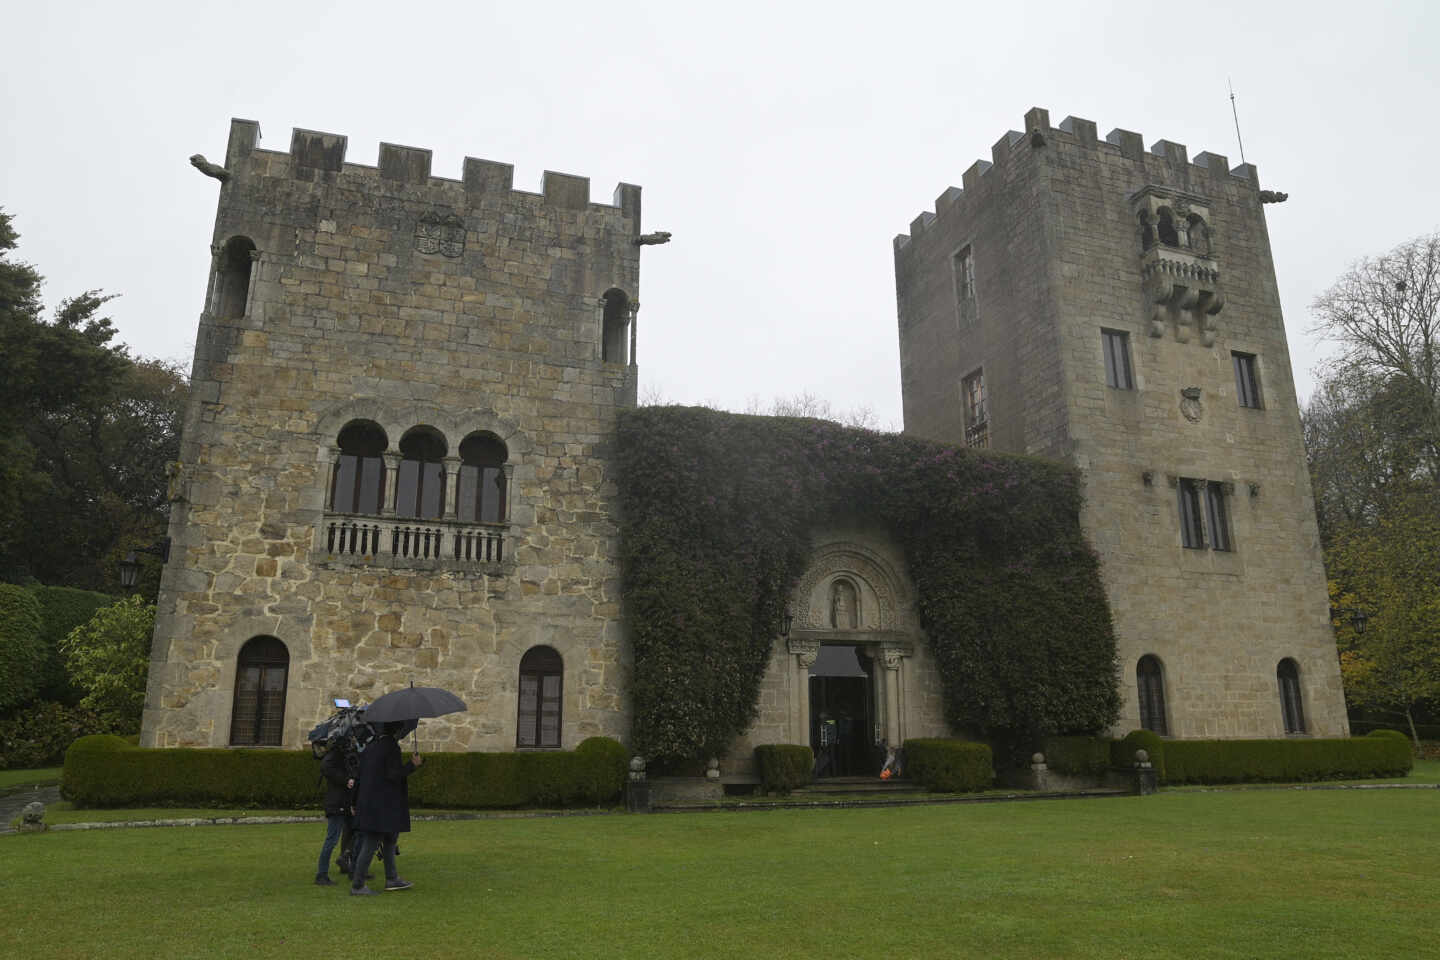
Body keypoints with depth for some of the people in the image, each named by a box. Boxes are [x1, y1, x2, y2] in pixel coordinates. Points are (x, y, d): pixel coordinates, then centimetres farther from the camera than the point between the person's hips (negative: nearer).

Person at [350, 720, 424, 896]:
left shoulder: (370, 747, 10)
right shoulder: (392, 747, -15)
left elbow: (361, 774, 15)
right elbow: (393, 775, -21)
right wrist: (412, 765, -12)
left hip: (368, 800, 9)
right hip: (381, 805, -9)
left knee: (389, 838, 19)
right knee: (371, 843, -2)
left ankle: (392, 879, 26)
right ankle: (357, 886, 4)